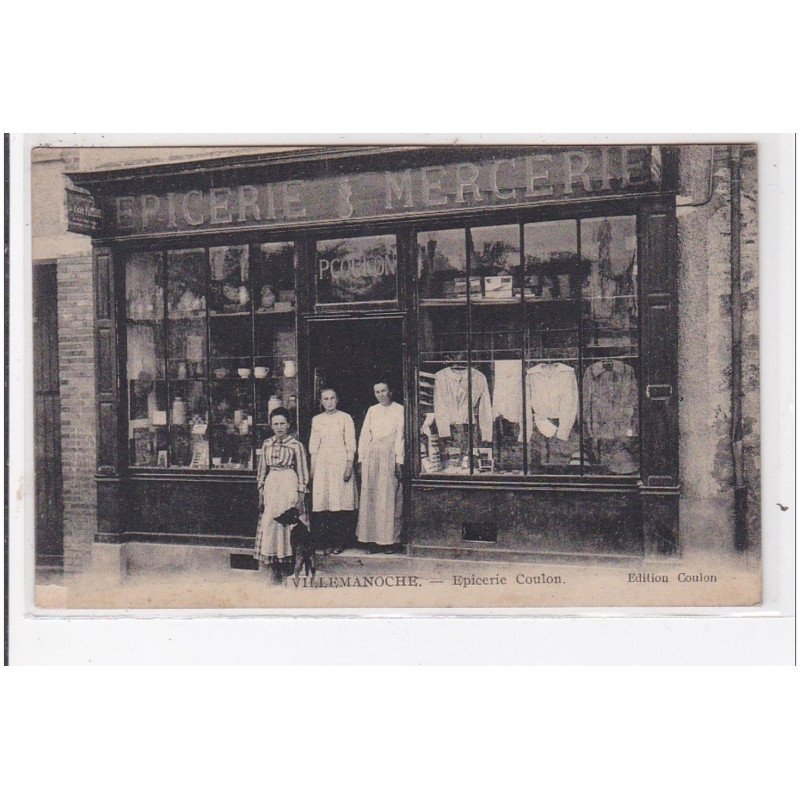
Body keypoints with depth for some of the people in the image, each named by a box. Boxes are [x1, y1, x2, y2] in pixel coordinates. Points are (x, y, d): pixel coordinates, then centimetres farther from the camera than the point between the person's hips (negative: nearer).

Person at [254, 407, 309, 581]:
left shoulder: (296, 445, -3)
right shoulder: (267, 444, 9)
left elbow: (302, 472, -2)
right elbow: (262, 469, 14)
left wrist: (300, 495, -7)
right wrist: (260, 492, 9)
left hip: (289, 485, -4)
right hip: (271, 485, 4)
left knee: (289, 523, -2)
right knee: (269, 524, 1)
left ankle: (287, 562, 7)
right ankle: (275, 565, 8)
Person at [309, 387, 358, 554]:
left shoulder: (345, 418, 3)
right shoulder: (316, 420, 12)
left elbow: (351, 445, 0)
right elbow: (313, 446, 13)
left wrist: (349, 466, -7)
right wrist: (312, 467, 7)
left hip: (340, 462, -3)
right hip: (322, 464, 3)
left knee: (341, 503, -5)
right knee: (323, 504, -1)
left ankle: (340, 542, 2)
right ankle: (328, 542, 6)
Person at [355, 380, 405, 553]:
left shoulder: (399, 410, 4)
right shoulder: (372, 410, 15)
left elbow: (400, 436, -1)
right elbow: (364, 435, 14)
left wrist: (399, 461, -9)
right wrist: (361, 459, 6)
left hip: (390, 456, -4)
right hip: (371, 456, 4)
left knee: (390, 498, -5)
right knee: (370, 497, 1)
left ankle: (391, 540, -2)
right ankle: (373, 539, 3)